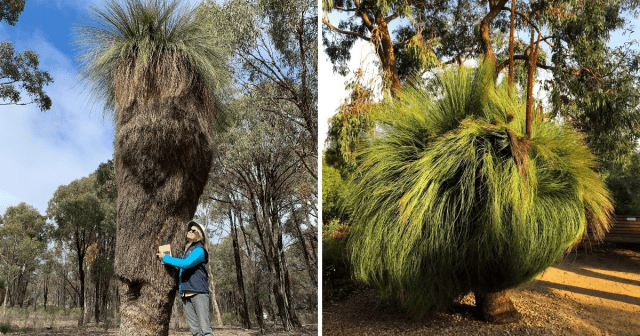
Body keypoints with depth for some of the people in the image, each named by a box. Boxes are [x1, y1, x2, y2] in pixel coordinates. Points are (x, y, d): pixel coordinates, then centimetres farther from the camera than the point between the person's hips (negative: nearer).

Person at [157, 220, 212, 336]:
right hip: (186, 293, 8)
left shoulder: (199, 250, -4)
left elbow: (186, 264, -20)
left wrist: (165, 258, -10)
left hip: (198, 291, -8)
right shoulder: (186, 250, 21)